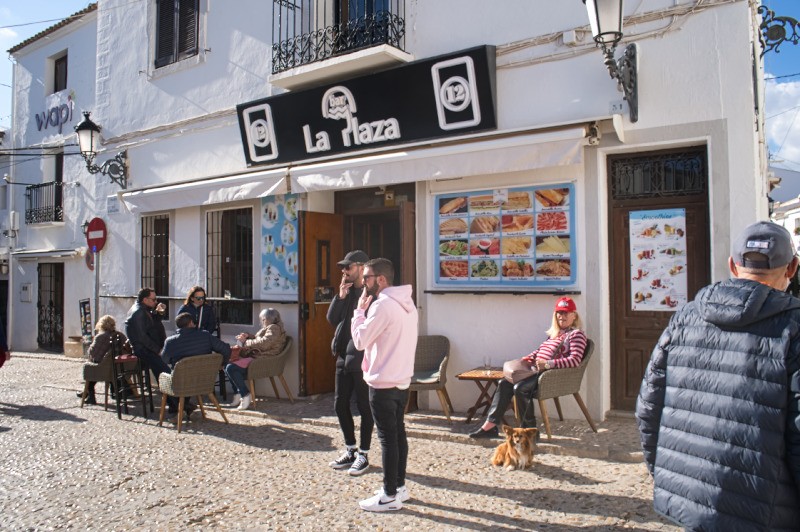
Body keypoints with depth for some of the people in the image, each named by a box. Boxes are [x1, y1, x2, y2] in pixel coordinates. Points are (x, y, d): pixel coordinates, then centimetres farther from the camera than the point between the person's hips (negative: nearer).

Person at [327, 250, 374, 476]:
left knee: (364, 407, 4)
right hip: (343, 357, 8)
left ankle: (363, 455, 17)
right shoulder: (347, 290, 11)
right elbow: (332, 319, 7)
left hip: (363, 359, -8)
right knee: (340, 404, 13)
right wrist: (340, 297, -6)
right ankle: (350, 450, 28)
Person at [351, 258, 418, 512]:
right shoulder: (407, 303, 11)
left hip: (383, 384, -9)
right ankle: (399, 486, 25)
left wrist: (360, 310, -5)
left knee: (387, 438, -2)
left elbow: (360, 341, -15)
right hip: (402, 381, 9)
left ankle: (390, 496, 7)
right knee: (398, 434, 15)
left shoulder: (383, 305, -19)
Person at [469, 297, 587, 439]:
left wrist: (548, 363, -25)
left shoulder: (576, 334, -3)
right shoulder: (554, 333, 23)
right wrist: (529, 358, 11)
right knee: (504, 383, -6)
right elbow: (540, 350, 33)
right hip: (539, 371, 9)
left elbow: (575, 360, -17)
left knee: (520, 388, -28)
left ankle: (530, 430, -13)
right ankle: (490, 425, -8)